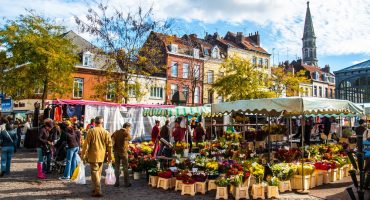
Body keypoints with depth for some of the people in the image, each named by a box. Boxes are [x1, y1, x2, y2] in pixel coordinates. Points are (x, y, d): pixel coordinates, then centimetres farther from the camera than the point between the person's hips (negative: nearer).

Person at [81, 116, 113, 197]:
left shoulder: (91, 131, -7)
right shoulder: (106, 132, 1)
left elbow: (86, 144, -8)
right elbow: (109, 146, 2)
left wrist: (83, 155, -1)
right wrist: (110, 157, 9)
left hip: (93, 156, -4)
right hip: (102, 156, 4)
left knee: (95, 172, -1)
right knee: (98, 173, 18)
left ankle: (98, 191, -7)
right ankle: (96, 188, 30)